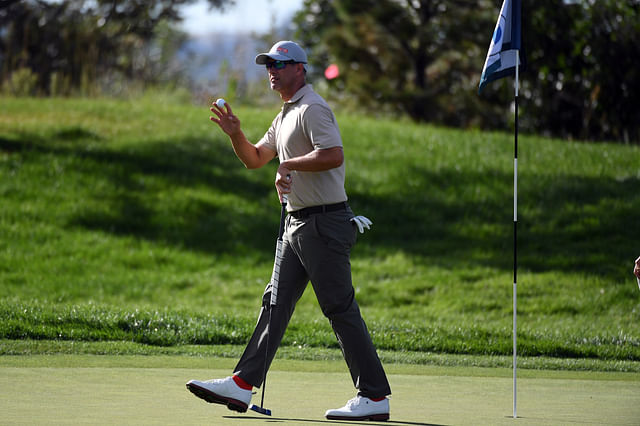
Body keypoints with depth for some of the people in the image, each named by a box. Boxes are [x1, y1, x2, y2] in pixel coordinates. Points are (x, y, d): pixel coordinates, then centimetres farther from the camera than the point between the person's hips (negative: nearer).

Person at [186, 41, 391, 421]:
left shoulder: (312, 108, -12)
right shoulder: (286, 115, 20)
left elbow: (334, 155, -26)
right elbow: (255, 158, 25)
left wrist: (289, 164, -18)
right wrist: (235, 133, 8)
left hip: (325, 222, -10)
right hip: (298, 223, 10)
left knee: (341, 308, -9)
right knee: (276, 303, 8)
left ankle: (375, 397, -7)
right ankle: (243, 384, 9)